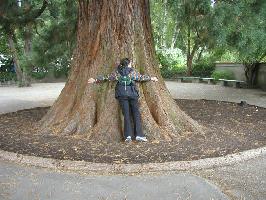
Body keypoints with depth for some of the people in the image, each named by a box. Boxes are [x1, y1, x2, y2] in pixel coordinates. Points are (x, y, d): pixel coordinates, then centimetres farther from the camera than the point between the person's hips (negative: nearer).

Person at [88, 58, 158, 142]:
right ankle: (139, 135, -5)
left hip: (122, 95, 2)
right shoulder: (133, 71, 8)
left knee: (126, 115, 2)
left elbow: (107, 77, 16)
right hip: (132, 94, -2)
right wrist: (151, 78, 32)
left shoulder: (117, 72, 11)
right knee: (136, 114, 1)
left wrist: (95, 80, 27)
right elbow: (141, 77, 16)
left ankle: (128, 135, -6)